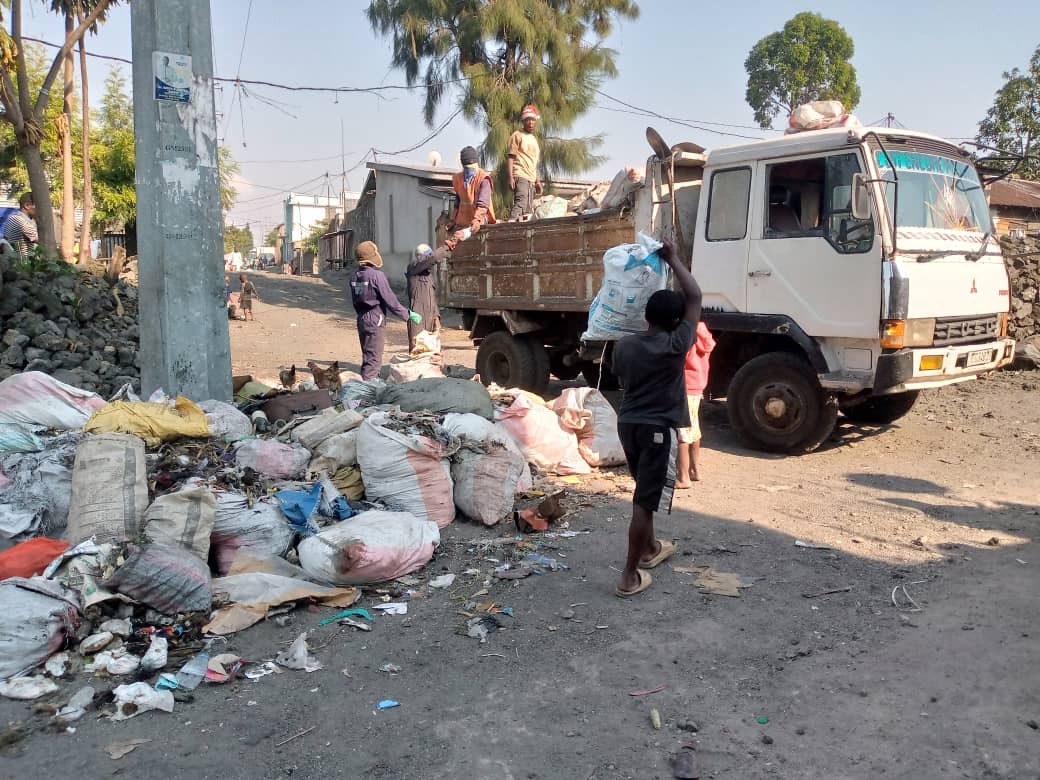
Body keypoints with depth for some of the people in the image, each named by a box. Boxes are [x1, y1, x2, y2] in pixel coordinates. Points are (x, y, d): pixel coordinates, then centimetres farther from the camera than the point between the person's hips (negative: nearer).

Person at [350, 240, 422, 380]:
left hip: (361, 320, 8)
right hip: (376, 321, -8)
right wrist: (408, 314, -5)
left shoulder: (355, 276, 8)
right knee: (373, 359, -4)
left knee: (368, 356, 18)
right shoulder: (377, 275, -16)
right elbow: (390, 300, -14)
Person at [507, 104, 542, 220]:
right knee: (521, 202, -26)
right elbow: (510, 156, -5)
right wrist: (510, 177, -16)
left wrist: (537, 181, 21)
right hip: (520, 176, -8)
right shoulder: (517, 135, 1)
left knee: (529, 209, 5)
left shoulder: (534, 138, 24)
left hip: (531, 178, 8)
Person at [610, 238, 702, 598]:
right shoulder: (675, 346, -14)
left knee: (645, 492, 23)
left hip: (627, 424, 7)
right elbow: (695, 297, -7)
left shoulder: (624, 346, 1)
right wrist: (672, 259, -1)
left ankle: (650, 549, 41)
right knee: (645, 501, -3)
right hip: (658, 429, -6)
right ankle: (630, 576, 0)